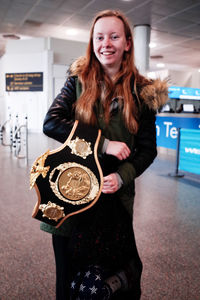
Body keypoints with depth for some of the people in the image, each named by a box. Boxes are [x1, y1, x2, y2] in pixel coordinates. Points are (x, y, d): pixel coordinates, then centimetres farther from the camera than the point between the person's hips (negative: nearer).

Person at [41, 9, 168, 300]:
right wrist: (104, 144, -19)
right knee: (68, 271, 14)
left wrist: (122, 177, -17)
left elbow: (147, 149, 1)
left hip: (114, 195, 0)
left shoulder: (142, 93, -1)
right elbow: (51, 122, -12)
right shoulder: (78, 80, 1)